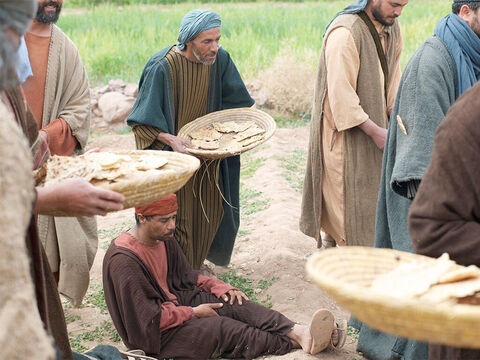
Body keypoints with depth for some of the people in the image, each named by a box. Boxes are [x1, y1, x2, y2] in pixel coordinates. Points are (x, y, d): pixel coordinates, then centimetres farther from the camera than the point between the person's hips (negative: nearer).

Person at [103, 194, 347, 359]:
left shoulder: (164, 239, 2)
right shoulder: (123, 261, -25)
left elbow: (185, 276, 14)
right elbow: (148, 318, -24)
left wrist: (220, 288, -2)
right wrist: (193, 312, -16)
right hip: (154, 333, -8)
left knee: (235, 303, -14)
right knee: (223, 329, -22)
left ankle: (298, 332, -29)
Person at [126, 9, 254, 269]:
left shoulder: (220, 60, -8)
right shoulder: (162, 67, -23)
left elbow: (234, 102, 8)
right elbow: (144, 120, -18)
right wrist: (170, 139, -32)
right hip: (173, 153, -5)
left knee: (211, 211, 15)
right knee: (177, 216, 2)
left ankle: (196, 263, 37)